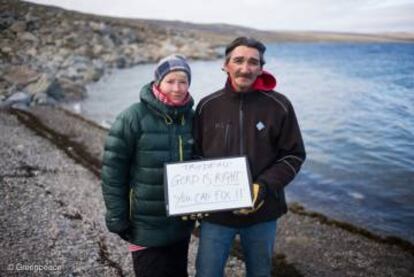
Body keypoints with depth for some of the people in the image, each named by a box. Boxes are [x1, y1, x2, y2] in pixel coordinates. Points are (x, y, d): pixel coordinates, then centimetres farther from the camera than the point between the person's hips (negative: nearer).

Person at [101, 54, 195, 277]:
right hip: (146, 225, -5)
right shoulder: (134, 117, -14)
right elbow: (113, 169, -12)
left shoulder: (191, 117, 2)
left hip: (181, 223, 5)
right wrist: (117, 218, -12)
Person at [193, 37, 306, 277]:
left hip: (262, 212, 0)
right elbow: (196, 154, 7)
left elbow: (294, 155, -3)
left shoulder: (279, 106, -7)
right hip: (215, 212, 1)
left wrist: (264, 187, -17)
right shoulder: (208, 106, -2)